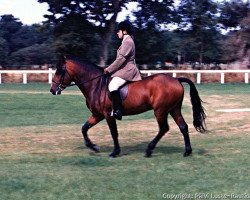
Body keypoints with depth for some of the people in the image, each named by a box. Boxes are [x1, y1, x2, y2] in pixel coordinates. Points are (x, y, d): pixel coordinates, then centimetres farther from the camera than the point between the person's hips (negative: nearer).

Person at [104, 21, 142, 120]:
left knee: (113, 86, -30)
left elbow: (121, 59, -19)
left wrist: (109, 69, -15)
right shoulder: (127, 41, 19)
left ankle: (117, 111, -31)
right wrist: (110, 69, 20)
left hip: (126, 70, -12)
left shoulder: (127, 42, -13)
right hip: (125, 69, 12)